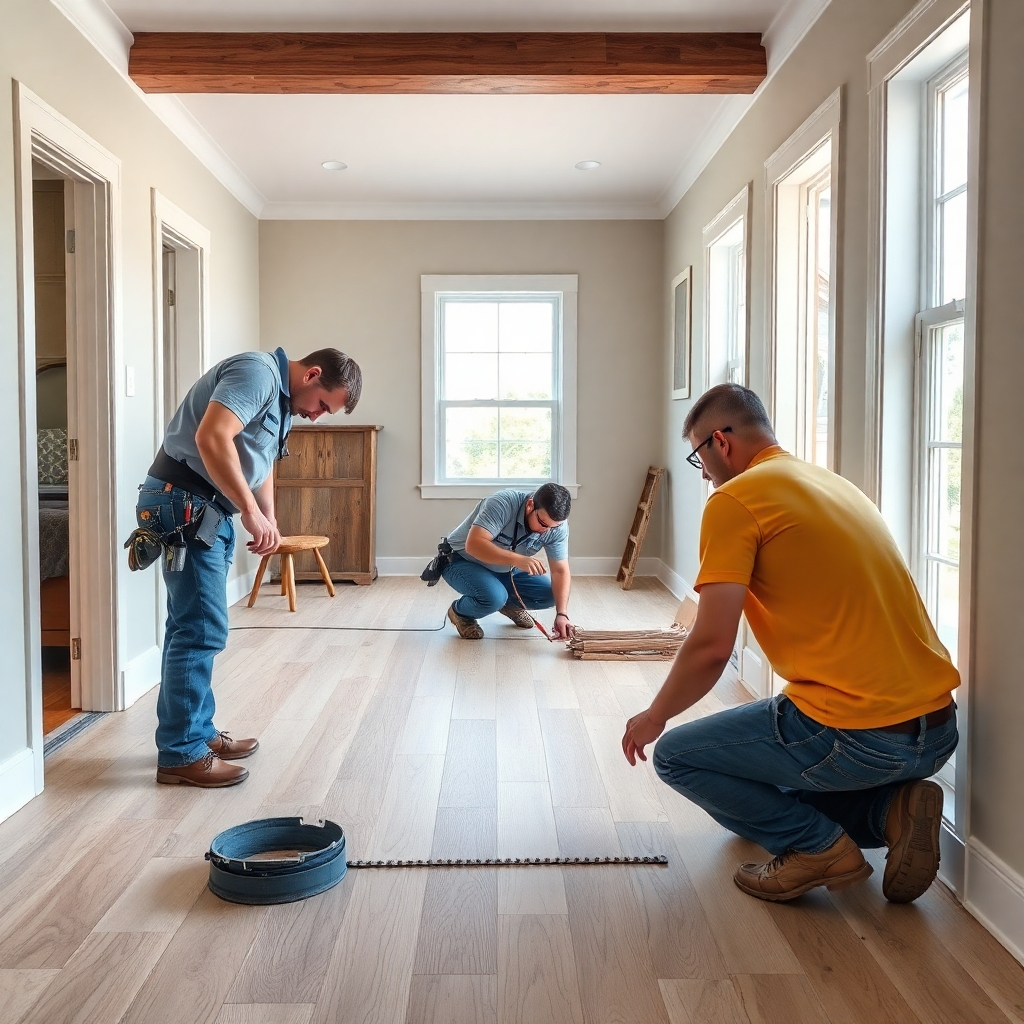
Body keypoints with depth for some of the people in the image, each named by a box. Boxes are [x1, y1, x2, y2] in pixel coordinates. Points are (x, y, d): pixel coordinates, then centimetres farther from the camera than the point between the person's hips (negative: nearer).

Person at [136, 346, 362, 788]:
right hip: (184, 504, -11)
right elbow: (211, 437, -28)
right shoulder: (258, 372, -15)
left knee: (190, 627, 15)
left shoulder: (281, 400, 18)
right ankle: (181, 754, 0)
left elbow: (260, 466, 24)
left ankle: (197, 733, 24)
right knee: (201, 630, -8)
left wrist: (269, 522, 9)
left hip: (209, 511, 11)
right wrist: (251, 511, -25)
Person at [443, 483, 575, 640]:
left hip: (505, 570, 6)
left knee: (550, 593, -11)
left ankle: (510, 604, 19)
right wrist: (518, 559, -51)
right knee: (494, 596, -33)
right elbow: (473, 544, -41)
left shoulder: (558, 526, -17)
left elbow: (560, 571, -15)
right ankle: (460, 612, 0)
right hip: (463, 561, -5)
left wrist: (562, 614, -29)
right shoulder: (503, 503, -33)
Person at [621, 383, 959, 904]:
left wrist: (653, 717, 3)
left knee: (673, 755, 9)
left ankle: (818, 846, 1)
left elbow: (711, 647, -15)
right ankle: (888, 807, 9)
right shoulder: (836, 484, 16)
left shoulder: (734, 499, -9)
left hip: (855, 736, -9)